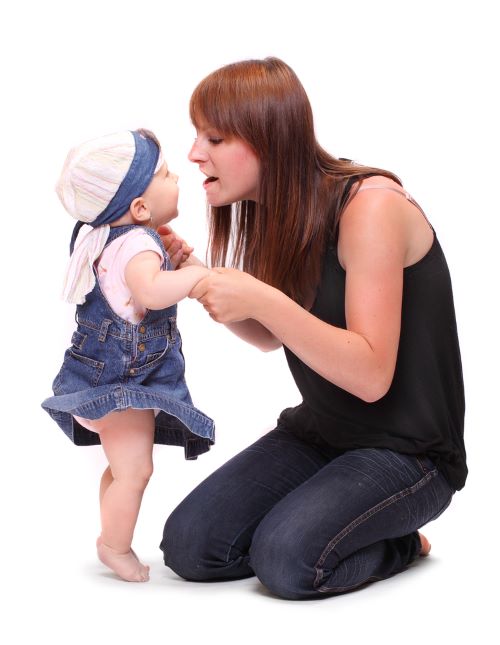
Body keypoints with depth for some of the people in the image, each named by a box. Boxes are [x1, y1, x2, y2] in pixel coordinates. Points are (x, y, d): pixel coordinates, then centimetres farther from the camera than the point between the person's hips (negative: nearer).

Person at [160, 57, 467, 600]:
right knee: (188, 544, -9)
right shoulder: (280, 212, 4)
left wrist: (262, 299, -33)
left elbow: (371, 376, -24)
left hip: (408, 449, -7)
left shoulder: (370, 204, -21)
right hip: (319, 432, 7)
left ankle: (396, 544, 3)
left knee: (286, 559, -28)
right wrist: (197, 278, -2)